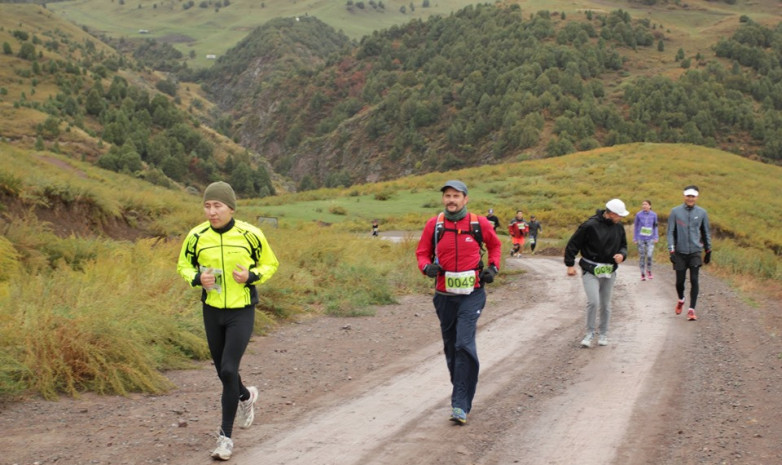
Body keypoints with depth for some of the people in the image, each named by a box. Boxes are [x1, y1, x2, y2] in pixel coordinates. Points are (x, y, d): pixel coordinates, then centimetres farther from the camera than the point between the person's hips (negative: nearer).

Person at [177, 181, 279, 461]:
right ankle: (245, 397, 50)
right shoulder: (196, 236, -8)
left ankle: (226, 436, -2)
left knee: (228, 369, -14)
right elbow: (183, 265, 8)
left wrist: (251, 277, -18)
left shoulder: (251, 235, -12)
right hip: (212, 311, 3)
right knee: (223, 371, 15)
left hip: (242, 312, -3)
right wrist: (198, 278, -14)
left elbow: (270, 264, 2)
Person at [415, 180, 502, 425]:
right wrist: (427, 267, -14)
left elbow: (495, 245, 16)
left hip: (471, 295, -3)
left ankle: (460, 405, -16)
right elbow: (422, 252, 7)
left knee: (464, 345, -16)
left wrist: (493, 267, 2)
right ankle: (461, 393, 32)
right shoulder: (433, 225, -1)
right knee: (450, 347, 12)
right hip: (445, 295, 3)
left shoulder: (479, 223, -3)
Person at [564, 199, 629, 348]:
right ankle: (590, 333, 1)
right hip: (590, 271, -5)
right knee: (593, 302, -16)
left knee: (605, 304, 12)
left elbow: (623, 245, 17)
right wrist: (570, 264, -9)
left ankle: (603, 334, 26)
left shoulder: (618, 228, 3)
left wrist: (622, 254, -6)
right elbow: (573, 244, -9)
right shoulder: (590, 225, -16)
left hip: (609, 272, 5)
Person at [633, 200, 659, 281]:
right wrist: (635, 238, 4)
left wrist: (656, 238, 4)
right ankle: (643, 274, 15)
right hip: (641, 239, 0)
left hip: (650, 239, 0)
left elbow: (655, 227, 10)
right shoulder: (638, 215, -2)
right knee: (642, 256, 3)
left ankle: (649, 271, 14)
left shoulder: (654, 215, 1)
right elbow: (635, 226, 6)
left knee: (649, 255, -11)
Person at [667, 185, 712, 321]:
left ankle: (691, 310, -4)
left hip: (695, 252, 0)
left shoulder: (702, 213, 4)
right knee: (680, 280, 5)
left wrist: (708, 251, 16)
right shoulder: (675, 212, -1)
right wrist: (671, 250, -8)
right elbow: (670, 232, 0)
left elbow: (706, 233, 14)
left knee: (694, 280, -8)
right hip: (680, 252, 0)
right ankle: (681, 300, 36)